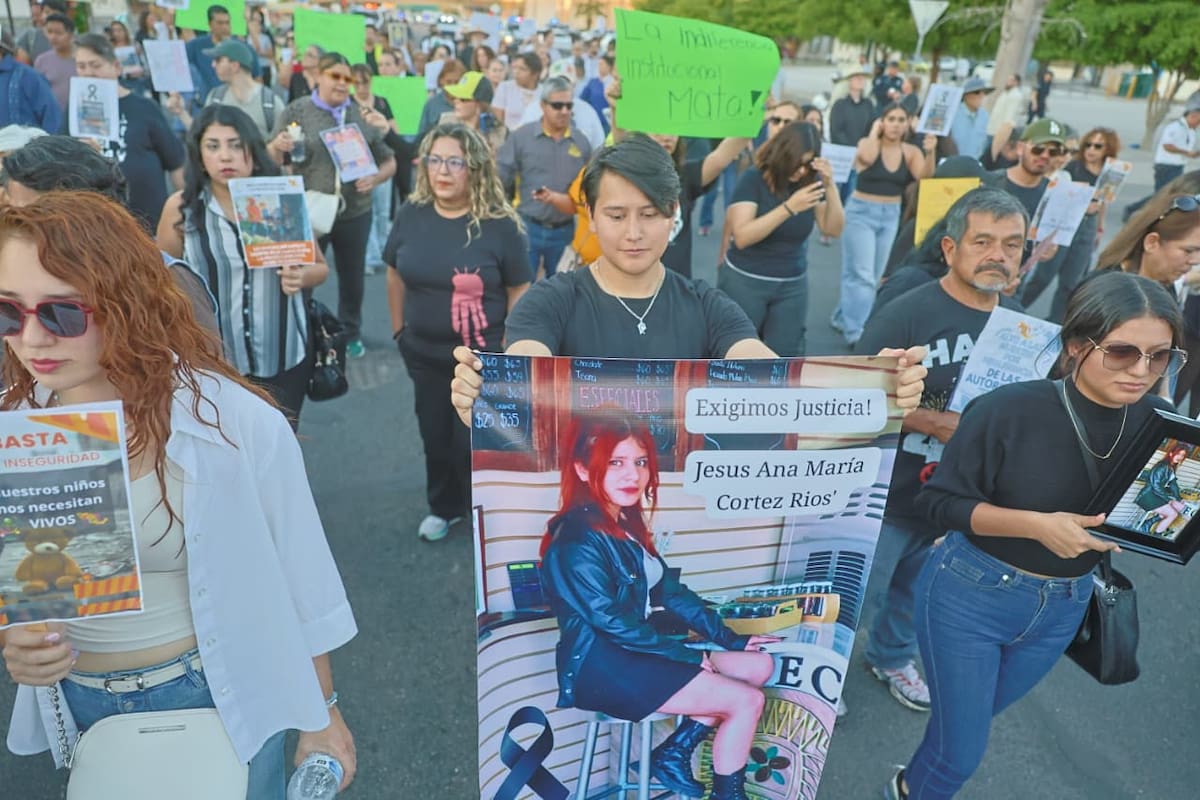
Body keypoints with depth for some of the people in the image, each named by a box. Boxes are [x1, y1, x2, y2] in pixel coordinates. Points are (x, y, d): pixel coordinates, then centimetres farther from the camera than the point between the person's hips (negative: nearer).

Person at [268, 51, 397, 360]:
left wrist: (375, 178, -12)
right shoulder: (296, 111, -2)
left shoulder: (364, 115, 4)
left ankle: (351, 334, 31)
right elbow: (271, 160, -1)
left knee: (352, 277, 14)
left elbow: (389, 162, 10)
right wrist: (278, 146, -24)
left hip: (355, 214, 2)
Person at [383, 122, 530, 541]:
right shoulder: (411, 214, -5)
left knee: (475, 441, 7)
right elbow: (396, 273, 8)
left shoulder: (500, 224, -16)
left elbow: (519, 290, -10)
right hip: (423, 353, 4)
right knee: (435, 436, 19)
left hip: (482, 356, -4)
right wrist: (399, 329, 10)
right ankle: (443, 506, 43)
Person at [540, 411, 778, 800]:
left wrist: (731, 639, 8)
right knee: (747, 700, -12)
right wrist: (690, 656, -13)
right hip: (601, 667, -9)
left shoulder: (624, 522, 9)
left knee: (760, 665, 6)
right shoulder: (577, 539, -20)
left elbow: (668, 590, 12)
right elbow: (613, 623, -22)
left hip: (637, 651, 9)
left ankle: (674, 753, 11)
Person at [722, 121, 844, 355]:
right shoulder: (753, 179, -12)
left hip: (792, 285, 4)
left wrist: (830, 186, -17)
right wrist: (789, 208, -29)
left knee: (786, 356, 5)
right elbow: (742, 236, -23)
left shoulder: (810, 182, 0)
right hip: (744, 281, -3)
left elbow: (833, 229, -4)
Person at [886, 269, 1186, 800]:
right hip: (971, 594, -5)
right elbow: (939, 502, -18)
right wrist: (1036, 524, -30)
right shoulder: (1009, 410, -24)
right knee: (962, 750, 8)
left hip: (1063, 608, 5)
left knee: (976, 718, 27)